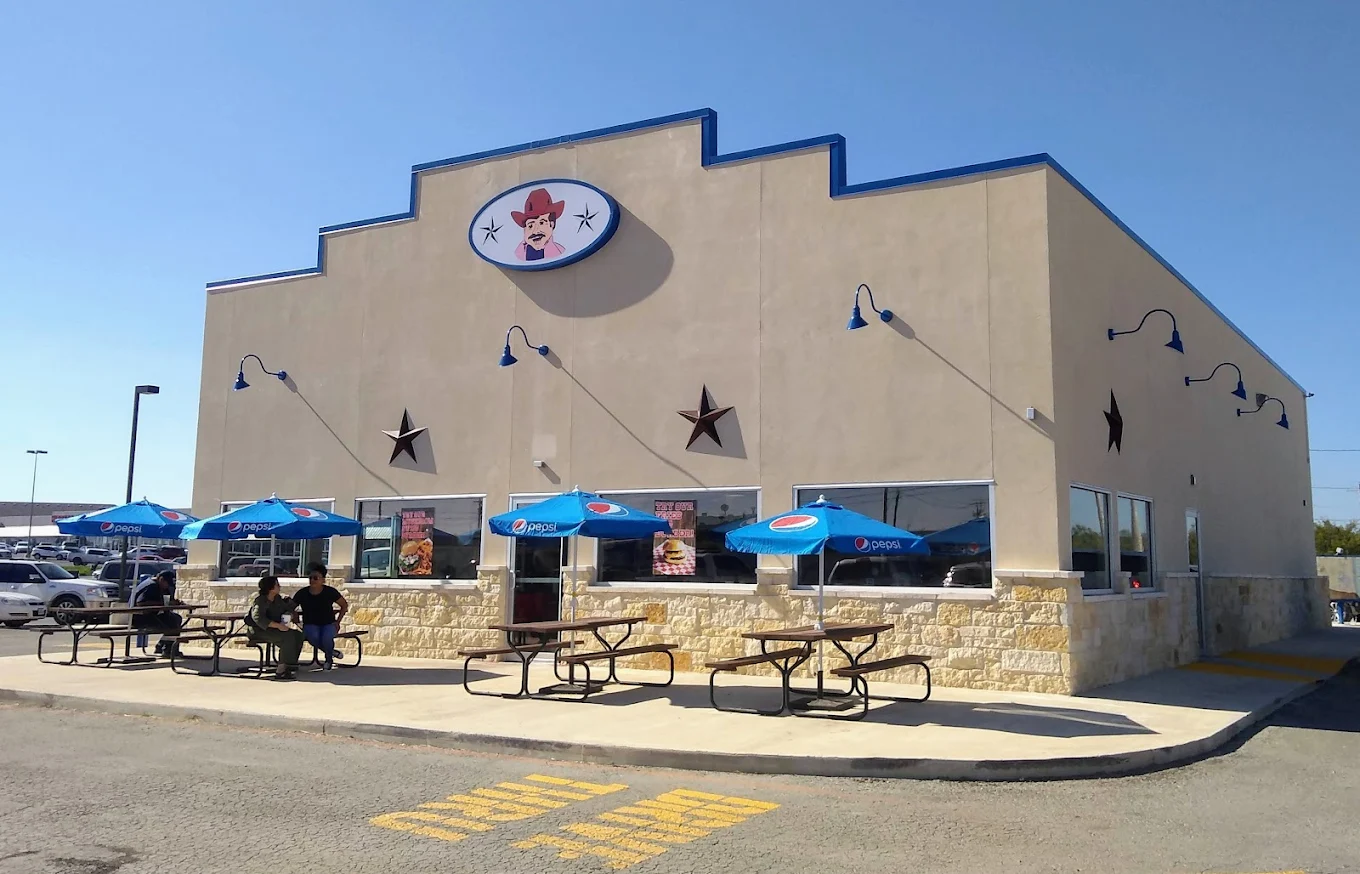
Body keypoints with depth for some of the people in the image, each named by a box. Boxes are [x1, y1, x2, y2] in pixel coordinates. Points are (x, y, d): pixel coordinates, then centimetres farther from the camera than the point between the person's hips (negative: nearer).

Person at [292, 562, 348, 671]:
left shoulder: (330, 592, -6)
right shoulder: (302, 593, -5)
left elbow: (344, 605, 4)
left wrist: (337, 622, -2)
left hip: (328, 624, -1)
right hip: (310, 625, 1)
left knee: (327, 638, -34)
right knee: (313, 637, -36)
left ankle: (329, 659, -1)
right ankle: (331, 652, -6)